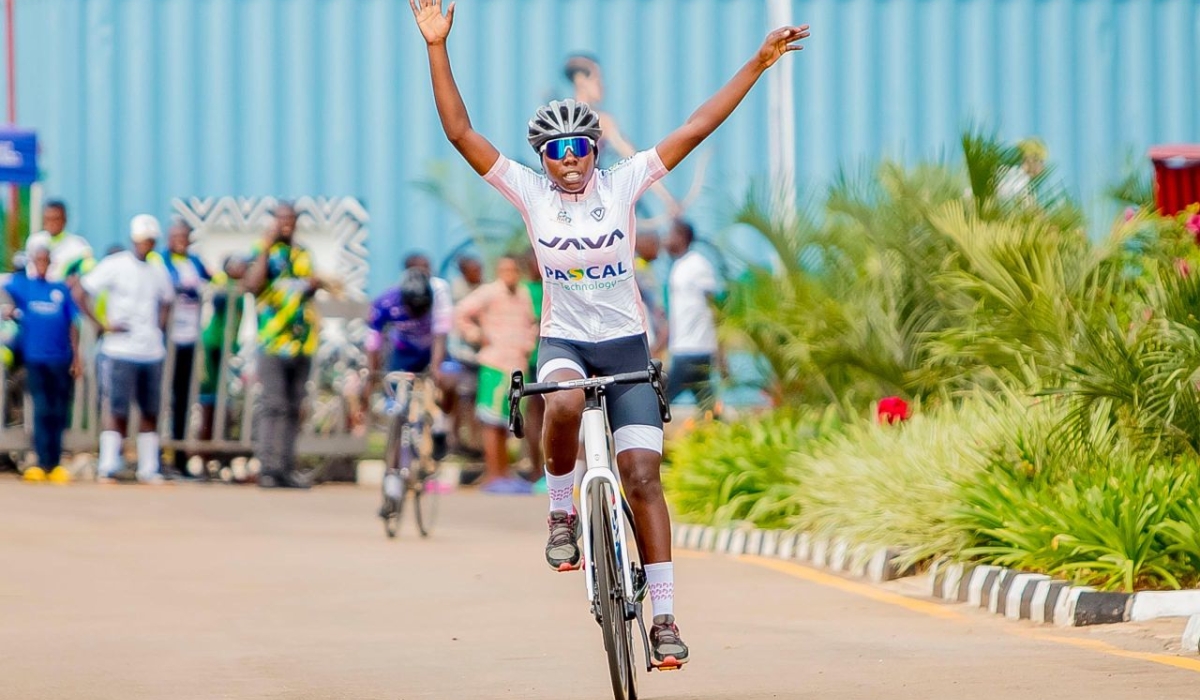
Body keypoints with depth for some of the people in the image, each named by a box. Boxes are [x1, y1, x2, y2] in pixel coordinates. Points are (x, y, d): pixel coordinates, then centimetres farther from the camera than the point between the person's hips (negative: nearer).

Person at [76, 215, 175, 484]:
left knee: (151, 413, 7)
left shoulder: (159, 272, 12)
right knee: (117, 412, -5)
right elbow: (79, 294, -7)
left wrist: (160, 328, 12)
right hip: (121, 351, -5)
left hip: (152, 352, 5)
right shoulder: (114, 266, -5)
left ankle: (148, 470, 12)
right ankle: (108, 469, -1)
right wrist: (102, 325, -11)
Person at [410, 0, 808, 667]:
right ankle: (561, 513, -11)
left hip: (626, 345, 1)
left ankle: (664, 616, -6)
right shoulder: (529, 192, -4)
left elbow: (696, 128, -6)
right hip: (563, 342, -1)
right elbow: (461, 132, -10)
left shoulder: (622, 183, -3)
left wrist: (758, 63, -11)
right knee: (564, 405, -37)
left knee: (643, 478, -9)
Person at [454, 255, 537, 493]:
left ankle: (504, 474, 19)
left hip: (517, 365, 7)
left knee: (505, 425, 13)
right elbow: (461, 313, -11)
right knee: (492, 423, -7)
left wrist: (528, 344, 16)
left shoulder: (523, 294, 14)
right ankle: (492, 477, -7)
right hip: (495, 366, -7)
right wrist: (479, 337, -9)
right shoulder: (490, 293, -7)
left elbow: (530, 323, 32)